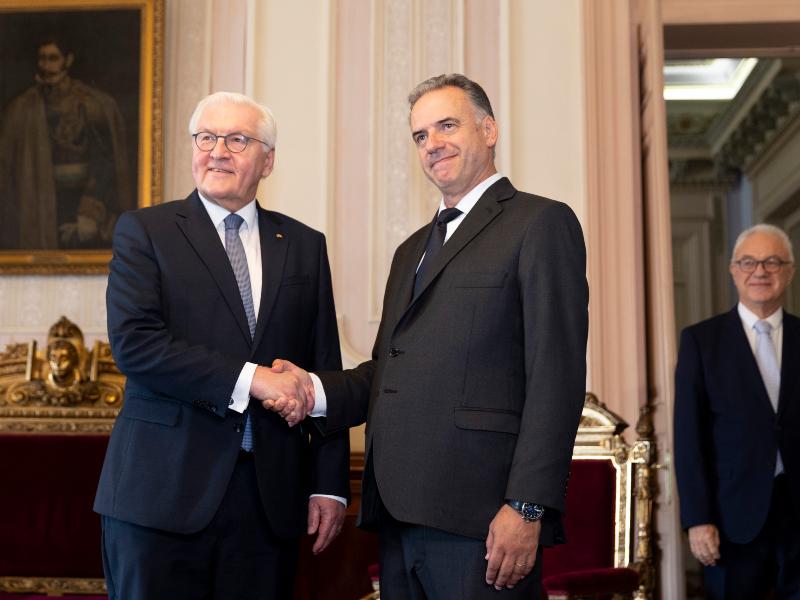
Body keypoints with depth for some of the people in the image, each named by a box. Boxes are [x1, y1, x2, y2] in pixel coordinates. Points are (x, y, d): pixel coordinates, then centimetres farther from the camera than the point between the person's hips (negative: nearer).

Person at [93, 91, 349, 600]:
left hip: (270, 495, 3)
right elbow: (133, 342, -11)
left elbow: (325, 370, 9)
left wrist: (330, 483, 3)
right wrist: (247, 378, -17)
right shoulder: (144, 230, 3)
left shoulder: (305, 246, 11)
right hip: (164, 488, -2)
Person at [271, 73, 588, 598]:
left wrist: (527, 508, -17)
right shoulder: (412, 251, 23)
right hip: (399, 515, 7)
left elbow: (557, 378, -11)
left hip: (478, 517, -7)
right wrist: (316, 389, 1)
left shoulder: (541, 224, -2)